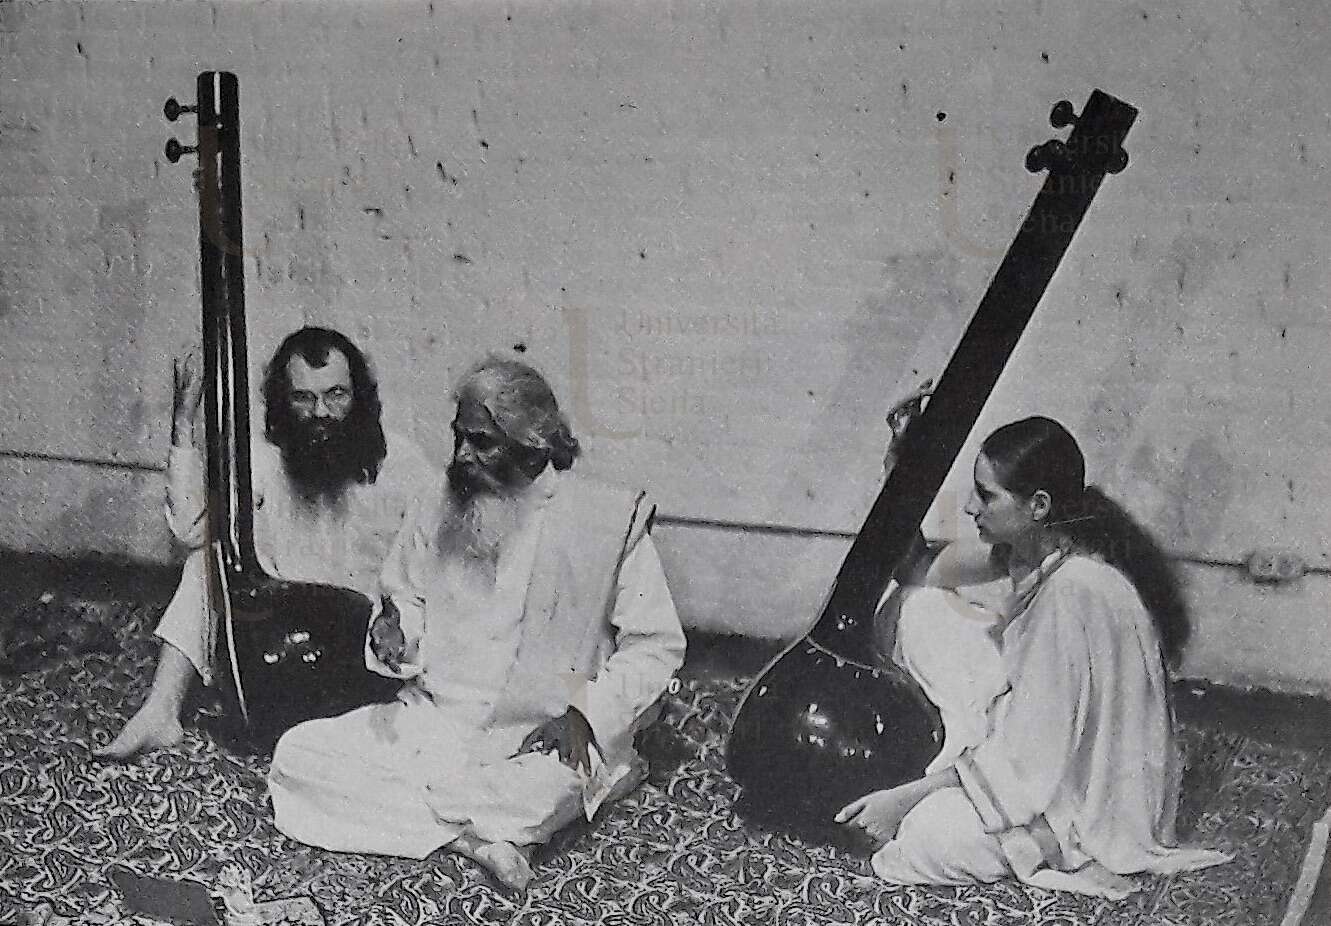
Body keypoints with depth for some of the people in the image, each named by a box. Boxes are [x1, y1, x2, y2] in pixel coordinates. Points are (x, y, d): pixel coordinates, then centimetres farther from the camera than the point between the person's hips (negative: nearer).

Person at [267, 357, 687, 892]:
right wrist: (393, 637, -5)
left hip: (538, 741, -5)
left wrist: (585, 713, -15)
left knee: (537, 794, -41)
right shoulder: (436, 516, 7)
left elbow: (657, 644, -3)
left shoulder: (608, 522, -6)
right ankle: (472, 837, -21)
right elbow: (405, 604, 20)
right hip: (429, 722, 5)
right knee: (295, 755, -17)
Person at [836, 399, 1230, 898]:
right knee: (914, 608, -5)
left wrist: (906, 798, -23)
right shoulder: (1027, 546, -7)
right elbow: (921, 572, 8)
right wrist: (902, 465, -5)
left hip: (1094, 797, -8)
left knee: (919, 836, -28)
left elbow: (1031, 752, -28)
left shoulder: (1074, 591, -32)